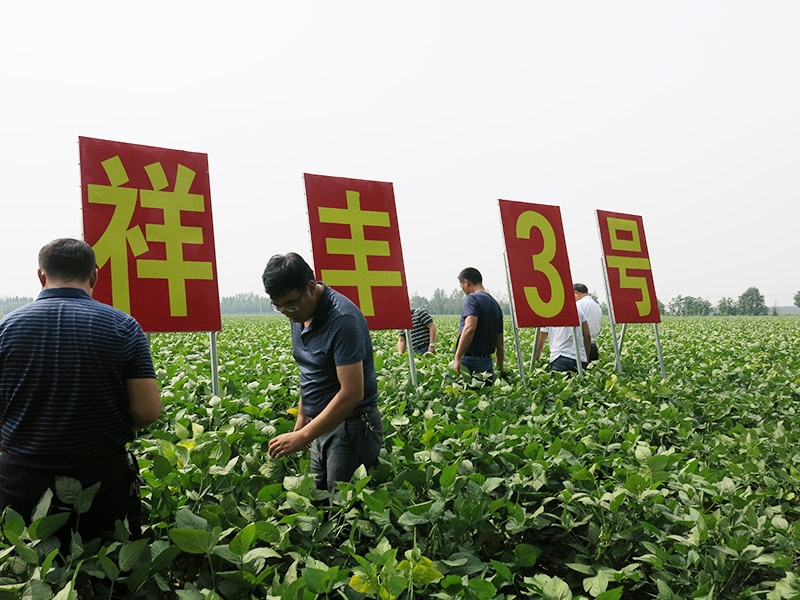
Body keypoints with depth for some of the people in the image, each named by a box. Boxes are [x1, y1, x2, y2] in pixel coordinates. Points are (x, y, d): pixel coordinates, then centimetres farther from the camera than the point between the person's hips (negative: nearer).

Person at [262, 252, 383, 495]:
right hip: (323, 424, 8)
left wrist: (303, 436, -24)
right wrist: (301, 419, 15)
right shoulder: (301, 314, 5)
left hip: (351, 427, -8)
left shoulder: (342, 319, -22)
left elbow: (351, 392, -26)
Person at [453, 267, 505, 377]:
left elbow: (470, 328, -24)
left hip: (469, 360, -8)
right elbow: (500, 343, 20)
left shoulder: (473, 299, -7)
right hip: (487, 362, 8)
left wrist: (457, 358, -25)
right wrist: (500, 369, 25)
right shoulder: (495, 304, 18)